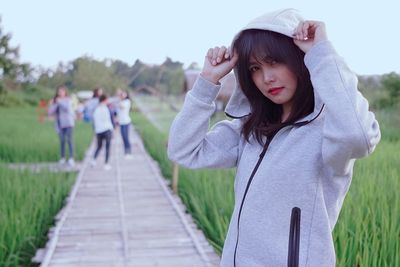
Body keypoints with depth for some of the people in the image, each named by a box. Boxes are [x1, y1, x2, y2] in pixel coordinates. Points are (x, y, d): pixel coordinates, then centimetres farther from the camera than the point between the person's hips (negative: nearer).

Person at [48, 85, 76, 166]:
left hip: (68, 123, -3)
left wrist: (60, 101, -12)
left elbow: (67, 108, -18)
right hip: (60, 124, 3)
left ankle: (71, 158, -10)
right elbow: (50, 112, -1)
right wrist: (55, 104, -10)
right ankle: (62, 158, 14)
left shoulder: (68, 100, 2)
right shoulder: (54, 101, 9)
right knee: (62, 141, 4)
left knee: (69, 140, -10)